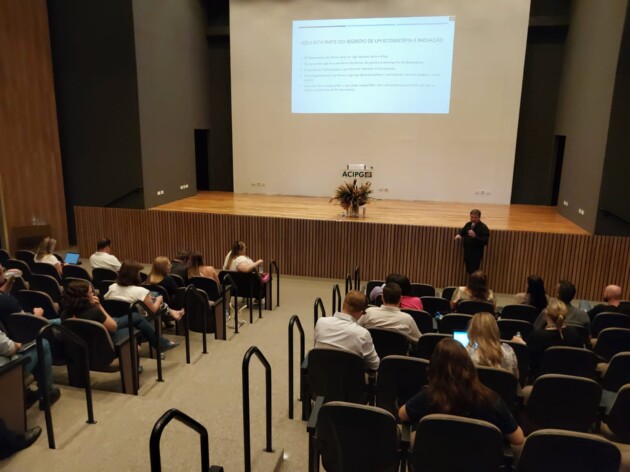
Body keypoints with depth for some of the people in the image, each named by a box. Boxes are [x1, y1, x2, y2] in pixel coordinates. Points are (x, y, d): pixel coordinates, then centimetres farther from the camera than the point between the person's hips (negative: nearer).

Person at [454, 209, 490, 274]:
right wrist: (458, 235, 0)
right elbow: (462, 231, 24)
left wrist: (475, 236, -32)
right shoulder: (468, 224, 8)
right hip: (467, 253, 7)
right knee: (469, 271, 14)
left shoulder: (483, 227, -12)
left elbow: (485, 241, -19)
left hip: (476, 255, -7)